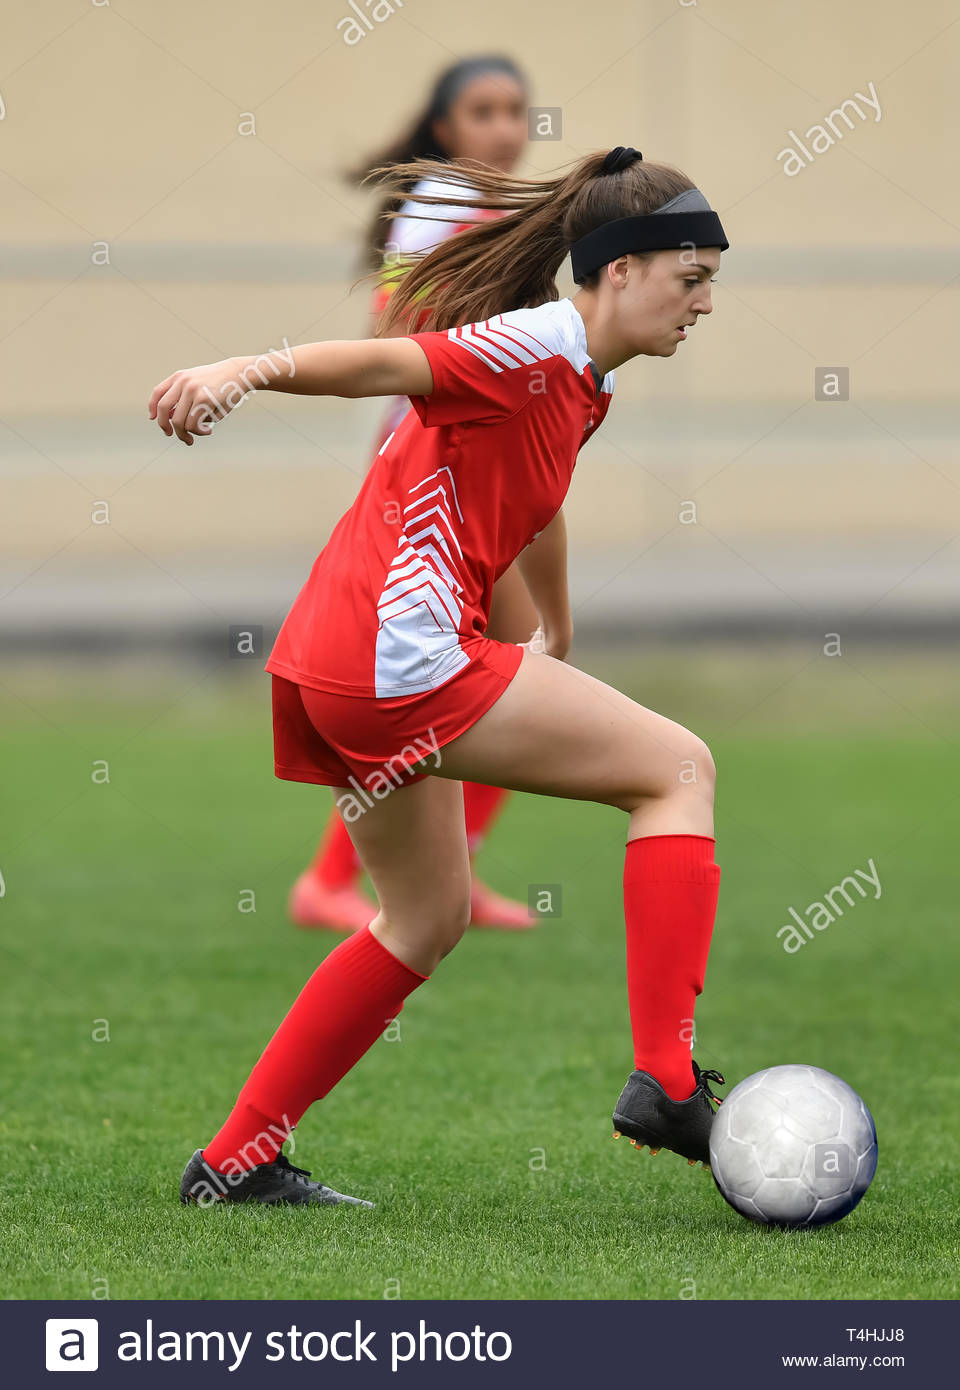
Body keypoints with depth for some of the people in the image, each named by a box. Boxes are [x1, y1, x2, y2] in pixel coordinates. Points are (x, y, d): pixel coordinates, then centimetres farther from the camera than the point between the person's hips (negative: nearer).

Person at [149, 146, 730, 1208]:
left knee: (429, 919, 24)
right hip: (402, 653, -11)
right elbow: (387, 364, -26)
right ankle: (665, 1081, -11)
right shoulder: (540, 345, -11)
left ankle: (234, 1160, 24)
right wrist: (250, 369, -43)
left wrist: (555, 643, 52)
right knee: (679, 768, -5)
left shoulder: (582, 381, 19)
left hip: (338, 670, 11)